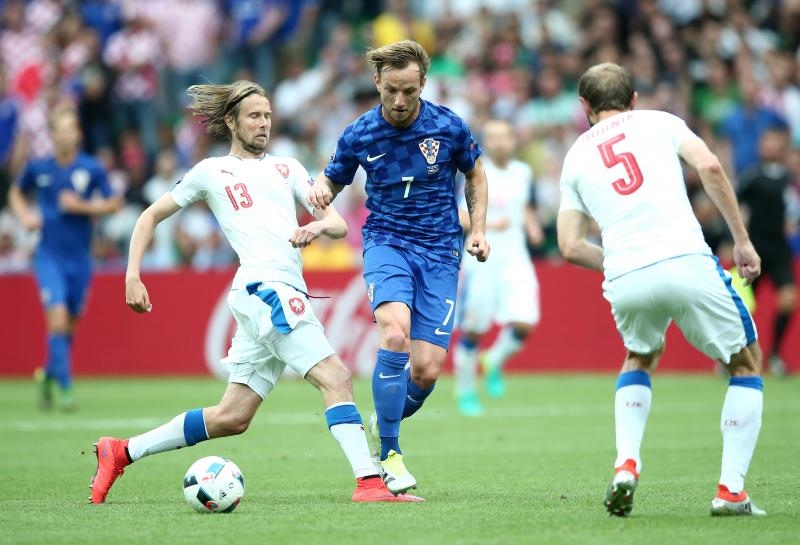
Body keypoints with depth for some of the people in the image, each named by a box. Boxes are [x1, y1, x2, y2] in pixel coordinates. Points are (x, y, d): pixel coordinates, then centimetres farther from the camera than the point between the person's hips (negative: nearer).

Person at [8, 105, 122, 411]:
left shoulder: (92, 169, -4)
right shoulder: (38, 168, -1)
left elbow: (114, 203, 0)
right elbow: (16, 193, 18)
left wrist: (83, 206, -14)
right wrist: (24, 216, 0)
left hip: (80, 257, 1)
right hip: (49, 255, -1)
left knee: (70, 324, 10)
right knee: (57, 318, -16)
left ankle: (49, 374, 35)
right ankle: (65, 388, -14)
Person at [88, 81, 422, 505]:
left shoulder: (286, 168, 23)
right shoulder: (212, 171, 11)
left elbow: (339, 225, 18)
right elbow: (150, 216, 16)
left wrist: (319, 226, -6)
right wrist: (133, 277, 6)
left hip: (285, 294, 6)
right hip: (263, 288, -6)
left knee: (231, 418, 6)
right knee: (335, 377, -20)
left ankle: (121, 453, 15)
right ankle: (369, 482, -26)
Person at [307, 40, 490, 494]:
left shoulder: (449, 127, -5)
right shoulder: (360, 135, -5)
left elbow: (476, 173, 13)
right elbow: (333, 179, 11)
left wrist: (478, 230, 3)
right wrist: (321, 189, -13)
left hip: (440, 252, 1)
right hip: (387, 241, -1)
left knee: (427, 369, -9)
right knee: (396, 332, -30)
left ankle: (386, 422, 27)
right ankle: (388, 453, -18)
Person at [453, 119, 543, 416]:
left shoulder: (523, 173, 9)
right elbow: (458, 217, -11)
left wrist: (532, 225, 5)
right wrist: (488, 224, -25)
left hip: (515, 258, 4)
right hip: (482, 258, -4)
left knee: (524, 324, -11)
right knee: (472, 328, 0)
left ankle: (494, 362, 19)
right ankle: (465, 390, 18)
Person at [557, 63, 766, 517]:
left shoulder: (575, 157, 23)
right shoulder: (659, 121, 17)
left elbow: (570, 247, 17)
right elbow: (710, 166, -1)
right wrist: (742, 240, 4)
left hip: (625, 281, 3)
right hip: (687, 262, -3)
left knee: (640, 359, 34)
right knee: (746, 364, 18)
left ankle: (626, 465, 12)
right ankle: (731, 491, 6)